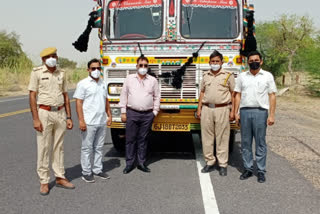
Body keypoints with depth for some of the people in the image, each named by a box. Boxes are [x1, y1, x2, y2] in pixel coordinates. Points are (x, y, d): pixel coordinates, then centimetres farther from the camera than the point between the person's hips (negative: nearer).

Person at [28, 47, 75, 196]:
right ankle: (44, 182, 9)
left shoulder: (61, 74, 9)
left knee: (58, 147, 10)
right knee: (43, 148, 0)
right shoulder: (37, 72, -4)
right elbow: (32, 96, -7)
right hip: (44, 113, -4)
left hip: (60, 113, 4)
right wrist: (35, 119, -14)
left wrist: (69, 117, 7)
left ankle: (60, 178, 19)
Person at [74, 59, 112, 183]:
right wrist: (81, 120, -17)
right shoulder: (83, 84, -6)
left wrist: (109, 116, 13)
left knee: (99, 147, 13)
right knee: (87, 148, 3)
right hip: (89, 123, -6)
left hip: (102, 122, 6)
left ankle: (97, 170, 23)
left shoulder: (103, 84, 14)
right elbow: (78, 102, -10)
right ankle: (86, 173, 12)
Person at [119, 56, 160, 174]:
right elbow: (124, 95, 7)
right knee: (130, 139, 3)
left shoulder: (153, 80, 8)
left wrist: (155, 111, 5)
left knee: (143, 139, 8)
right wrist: (123, 112, 2)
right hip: (132, 113, 0)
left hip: (147, 115, 1)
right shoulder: (129, 78, 6)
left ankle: (141, 163, 18)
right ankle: (129, 163, 14)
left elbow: (157, 97, 12)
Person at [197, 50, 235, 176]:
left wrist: (232, 111, -4)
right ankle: (209, 162, 18)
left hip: (222, 109, -3)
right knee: (207, 137, 6)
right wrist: (199, 109, 9)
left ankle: (223, 165, 9)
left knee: (222, 138, 1)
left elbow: (233, 94, 2)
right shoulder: (206, 76, 14)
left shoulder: (228, 75, 3)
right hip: (206, 109, 4)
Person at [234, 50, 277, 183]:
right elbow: (238, 95, 11)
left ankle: (261, 171, 10)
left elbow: (272, 96, 2)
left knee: (260, 143, 2)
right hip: (245, 111, 3)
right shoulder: (242, 76, 12)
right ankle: (248, 169, 17)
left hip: (260, 112, -2)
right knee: (245, 142, 7)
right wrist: (236, 113, 4)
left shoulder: (267, 76, 5)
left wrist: (271, 115, -5)